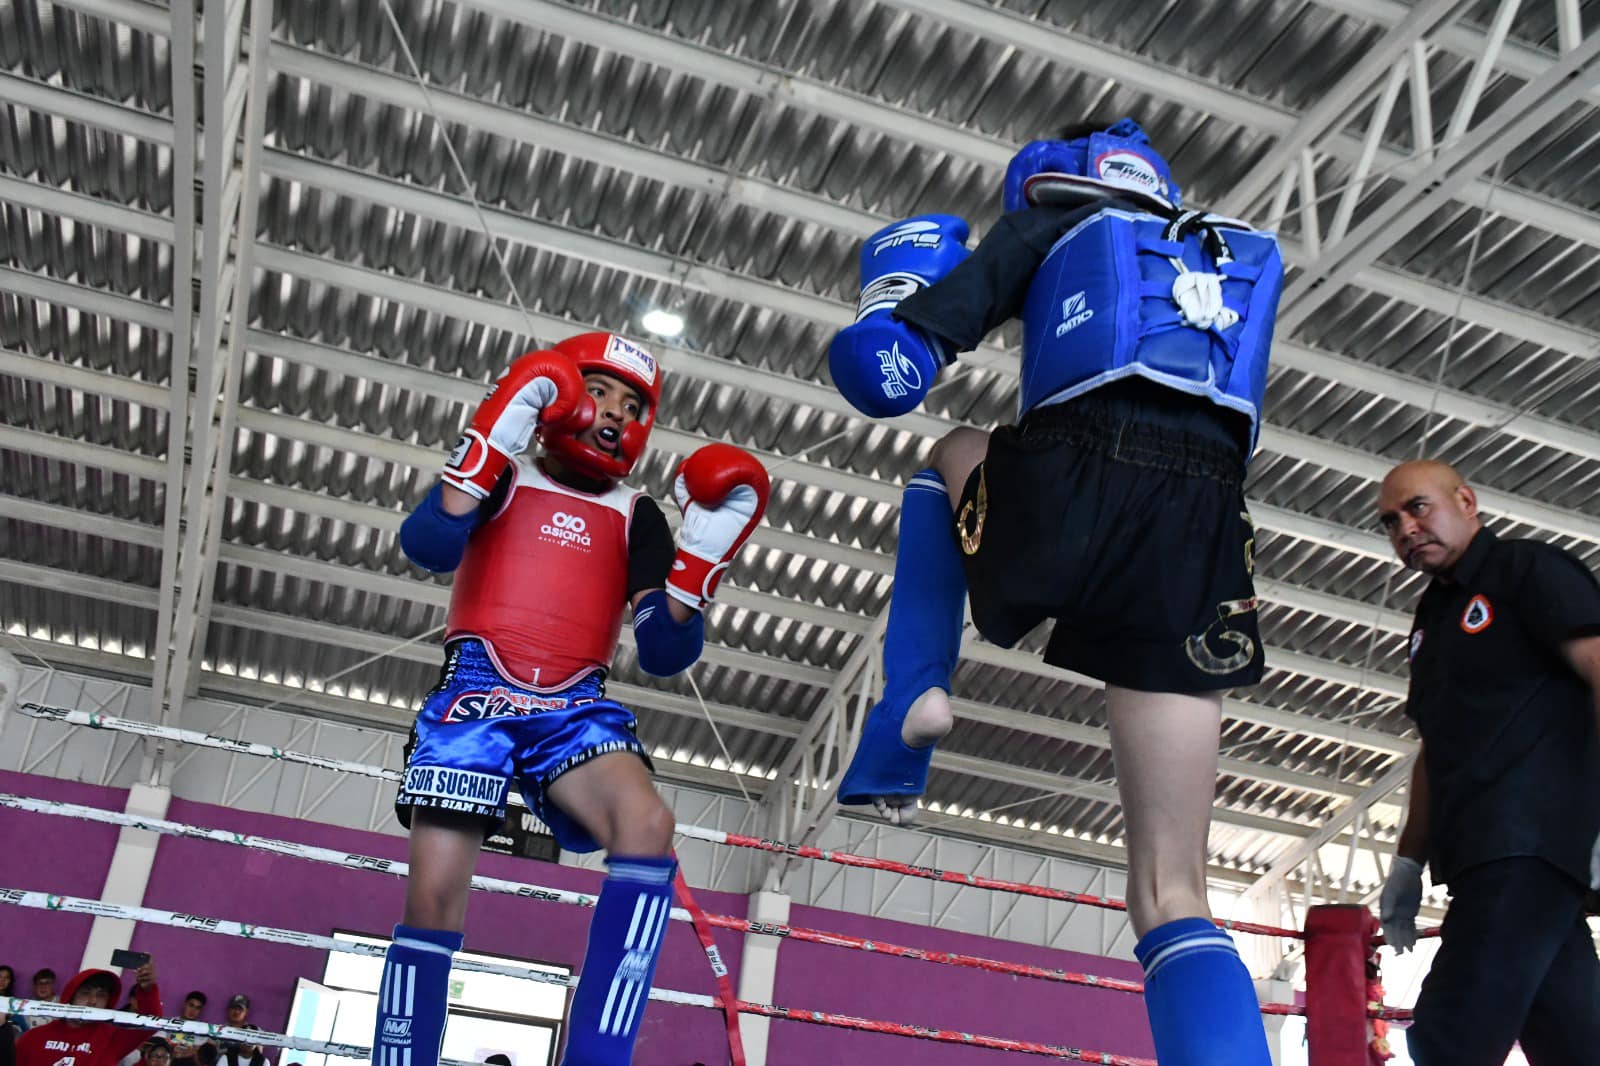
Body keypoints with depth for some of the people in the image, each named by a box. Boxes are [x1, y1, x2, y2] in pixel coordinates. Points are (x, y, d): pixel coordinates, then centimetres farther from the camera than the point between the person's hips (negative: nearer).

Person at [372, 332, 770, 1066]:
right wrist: (496, 434, -12)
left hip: (574, 709, 1)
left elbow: (664, 653, 8)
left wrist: (702, 553, -3)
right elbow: (428, 546, -10)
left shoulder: (636, 517, 17)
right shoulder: (504, 477, 12)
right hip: (476, 692, -1)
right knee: (435, 893, -10)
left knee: (648, 826, -28)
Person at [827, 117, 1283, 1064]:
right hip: (1202, 538, 3)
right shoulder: (1241, 258, 34)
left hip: (1068, 486, -3)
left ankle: (913, 700, 16)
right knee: (1175, 896, 4)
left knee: (951, 456, 35)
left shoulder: (1050, 227, 21)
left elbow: (892, 367, 8)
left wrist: (900, 285, 29)